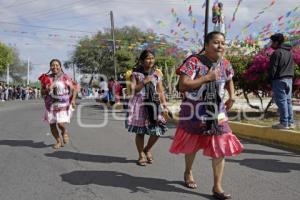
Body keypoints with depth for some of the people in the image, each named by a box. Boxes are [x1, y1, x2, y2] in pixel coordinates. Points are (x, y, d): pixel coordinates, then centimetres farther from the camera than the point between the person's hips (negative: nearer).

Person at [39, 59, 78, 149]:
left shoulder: (65, 77, -3)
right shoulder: (47, 78, 6)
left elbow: (74, 88, 2)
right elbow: (42, 92, 10)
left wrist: (73, 99, -9)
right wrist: (47, 90, -12)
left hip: (63, 105, -4)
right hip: (51, 105, 4)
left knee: (60, 123, -17)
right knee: (52, 125, 6)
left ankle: (65, 132, 20)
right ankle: (58, 141, 28)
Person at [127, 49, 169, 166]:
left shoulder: (157, 74, 9)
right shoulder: (136, 73, 1)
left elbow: (161, 91, 10)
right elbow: (133, 90, -3)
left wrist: (165, 105, 3)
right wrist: (144, 82, -13)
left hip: (154, 104, 3)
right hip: (139, 103, -2)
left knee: (158, 129, -4)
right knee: (140, 131, 1)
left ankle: (147, 150, 22)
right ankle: (141, 155, 19)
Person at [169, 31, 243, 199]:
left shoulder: (225, 64, 2)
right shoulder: (194, 61, -17)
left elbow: (229, 80, 23)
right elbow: (182, 86, -25)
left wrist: (231, 97, 6)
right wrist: (207, 78, -25)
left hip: (217, 113, 4)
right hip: (194, 112, -4)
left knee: (220, 147, -2)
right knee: (192, 145, 14)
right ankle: (188, 172, 42)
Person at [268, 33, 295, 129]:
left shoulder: (277, 53, -11)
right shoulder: (290, 52, 15)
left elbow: (273, 68, -12)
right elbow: (291, 67, 16)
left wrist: (271, 79, -4)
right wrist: (290, 77, 16)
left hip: (279, 80, -8)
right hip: (289, 79, 8)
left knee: (281, 101, -5)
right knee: (288, 101, 11)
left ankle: (284, 123, -3)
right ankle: (290, 122, 13)